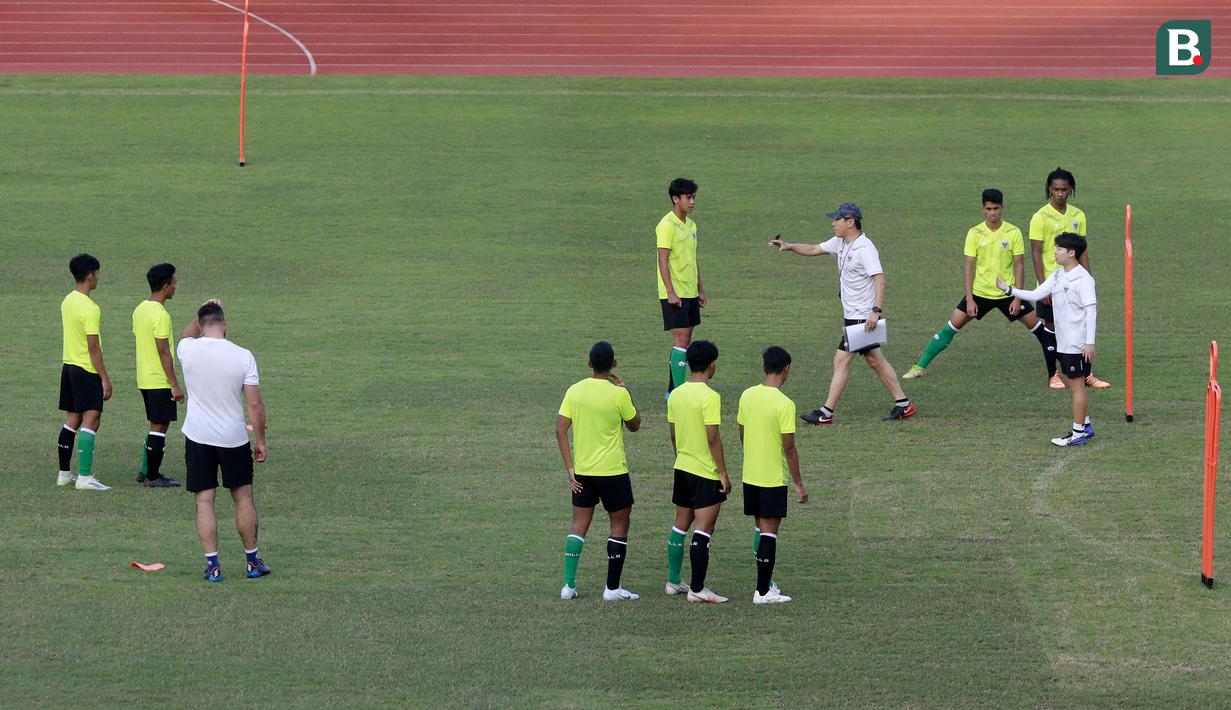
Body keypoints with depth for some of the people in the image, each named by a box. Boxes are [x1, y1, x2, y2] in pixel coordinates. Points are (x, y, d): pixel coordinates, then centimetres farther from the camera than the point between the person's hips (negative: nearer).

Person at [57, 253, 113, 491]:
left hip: (69, 365, 9)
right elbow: (93, 347, -19)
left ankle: (64, 473, 18)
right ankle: (85, 477, -16)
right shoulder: (90, 308, -19)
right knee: (91, 420, -10)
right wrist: (105, 378, -15)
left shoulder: (67, 302, 9)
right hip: (87, 370, -9)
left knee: (72, 420, 14)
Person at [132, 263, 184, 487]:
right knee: (159, 426, -2)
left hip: (144, 379, 9)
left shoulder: (140, 309, 10)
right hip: (160, 381, -9)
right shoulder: (161, 315, -19)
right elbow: (163, 352, -20)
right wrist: (175, 384, -17)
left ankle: (146, 472, 19)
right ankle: (152, 477, 2)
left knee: (157, 425, 17)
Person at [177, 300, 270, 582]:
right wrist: (260, 441, 2)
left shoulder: (188, 350, -6)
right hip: (233, 438, 0)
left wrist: (202, 312, 28)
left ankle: (212, 564, 0)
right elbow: (255, 404, -8)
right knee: (243, 497, 13)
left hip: (198, 437, 0)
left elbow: (185, 335, 23)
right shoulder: (243, 357, -10)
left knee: (204, 501, 4)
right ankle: (253, 561, 21)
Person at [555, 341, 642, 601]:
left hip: (581, 472, 4)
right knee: (619, 525, 7)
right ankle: (612, 588, 6)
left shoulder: (575, 391, -1)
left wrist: (570, 468, 1)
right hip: (612, 471, -4)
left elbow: (560, 429, -3)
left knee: (579, 525, 12)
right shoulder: (618, 395, -14)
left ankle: (569, 585, 6)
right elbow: (634, 425, 2)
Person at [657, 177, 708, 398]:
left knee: (684, 341, 9)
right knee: (681, 340, -12)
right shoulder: (667, 226, -13)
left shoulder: (690, 225, 14)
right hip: (674, 294, -9)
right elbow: (663, 260, -17)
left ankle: (673, 389, 16)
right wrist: (671, 293, -22)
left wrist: (701, 290, 21)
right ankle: (677, 391, -11)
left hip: (690, 293, 9)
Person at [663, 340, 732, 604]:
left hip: (682, 468, 8)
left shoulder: (676, 394, 4)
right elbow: (713, 439, -19)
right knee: (703, 530, -4)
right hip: (706, 473, -8)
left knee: (681, 525, 17)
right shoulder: (709, 397, -18)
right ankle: (697, 589, -5)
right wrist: (724, 474, -13)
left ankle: (673, 582, 23)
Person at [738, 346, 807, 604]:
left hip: (750, 475, 6)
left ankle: (765, 581, 25)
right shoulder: (784, 404, -18)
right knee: (769, 532, -1)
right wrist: (799, 484, -8)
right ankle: (763, 591, -1)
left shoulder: (747, 396, 1)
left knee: (761, 528, 17)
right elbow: (789, 448, -16)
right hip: (774, 478, -6)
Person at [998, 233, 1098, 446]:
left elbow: (1091, 309, -19)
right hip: (1064, 342, 9)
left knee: (1077, 385, -3)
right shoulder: (1057, 276, 10)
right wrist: (1009, 289, 3)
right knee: (1073, 384, 16)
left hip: (1078, 344, -9)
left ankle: (1078, 434, 3)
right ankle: (1085, 426, 27)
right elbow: (1036, 295, 11)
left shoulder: (1083, 279, -16)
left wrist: (1090, 342, -22)